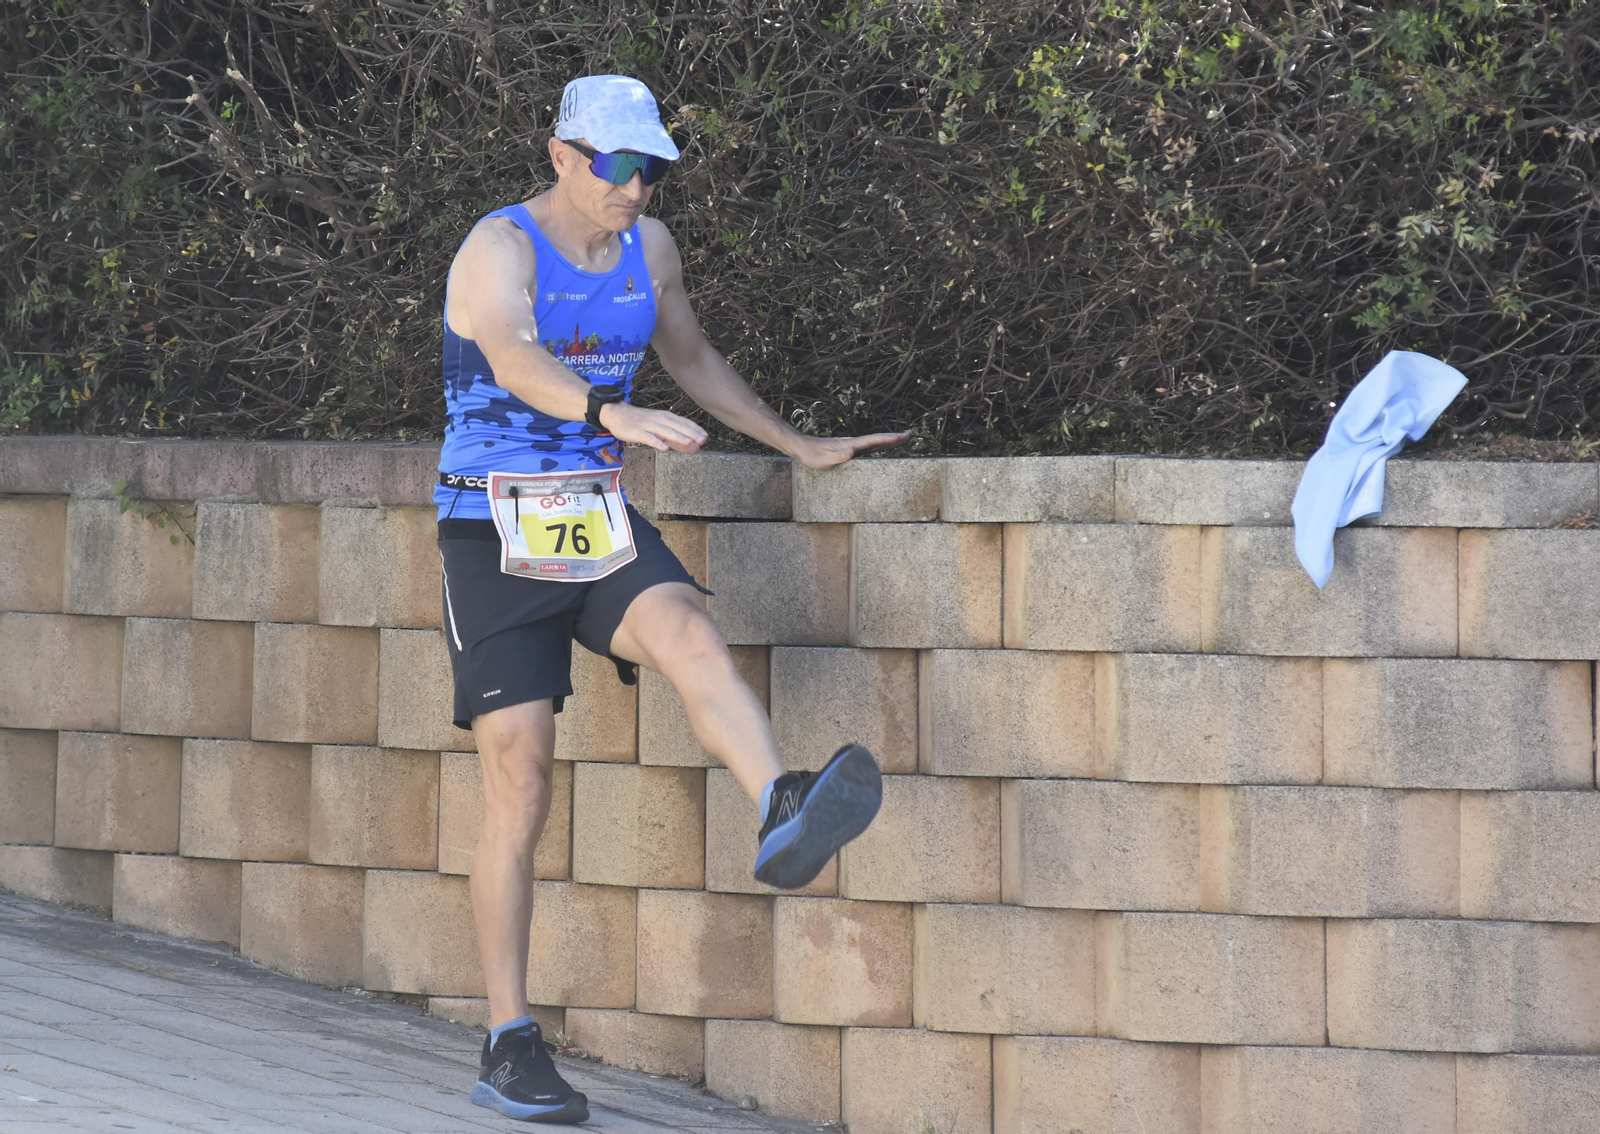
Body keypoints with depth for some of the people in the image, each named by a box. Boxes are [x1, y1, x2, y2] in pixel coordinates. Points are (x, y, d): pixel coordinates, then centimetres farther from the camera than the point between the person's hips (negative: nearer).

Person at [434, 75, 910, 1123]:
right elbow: (516, 360, -34)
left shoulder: (649, 248, 9)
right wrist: (612, 413, -52)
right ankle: (510, 1047, -4)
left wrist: (801, 447, 29)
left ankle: (782, 818, -54)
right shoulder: (502, 249, -13)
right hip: (496, 527, -5)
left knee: (689, 633, -29)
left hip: (597, 519, 5)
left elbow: (692, 358, 27)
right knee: (521, 777, -9)